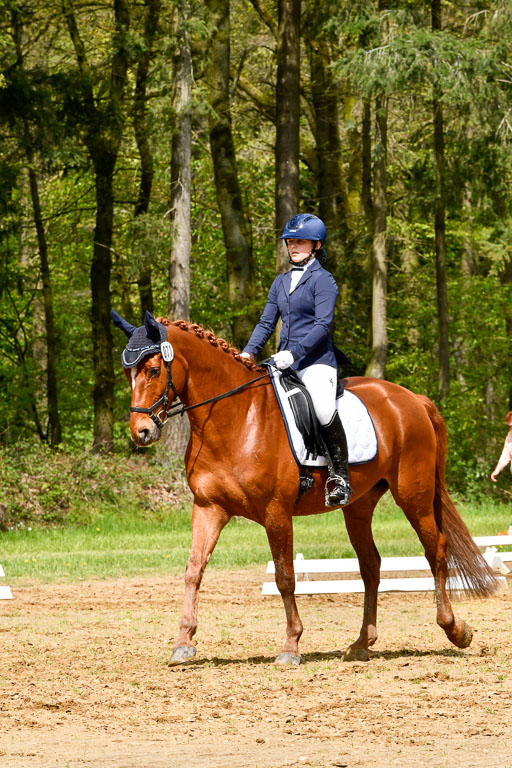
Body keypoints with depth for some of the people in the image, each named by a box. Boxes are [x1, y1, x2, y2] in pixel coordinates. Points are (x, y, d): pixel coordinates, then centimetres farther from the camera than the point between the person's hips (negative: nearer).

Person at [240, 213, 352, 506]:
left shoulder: (323, 280, -3)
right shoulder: (281, 282, 19)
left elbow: (323, 324, -13)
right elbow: (266, 323, 17)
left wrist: (294, 353, -23)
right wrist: (249, 352, 0)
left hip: (316, 361, -8)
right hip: (284, 363, 8)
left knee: (323, 410, -32)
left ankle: (342, 476, -22)